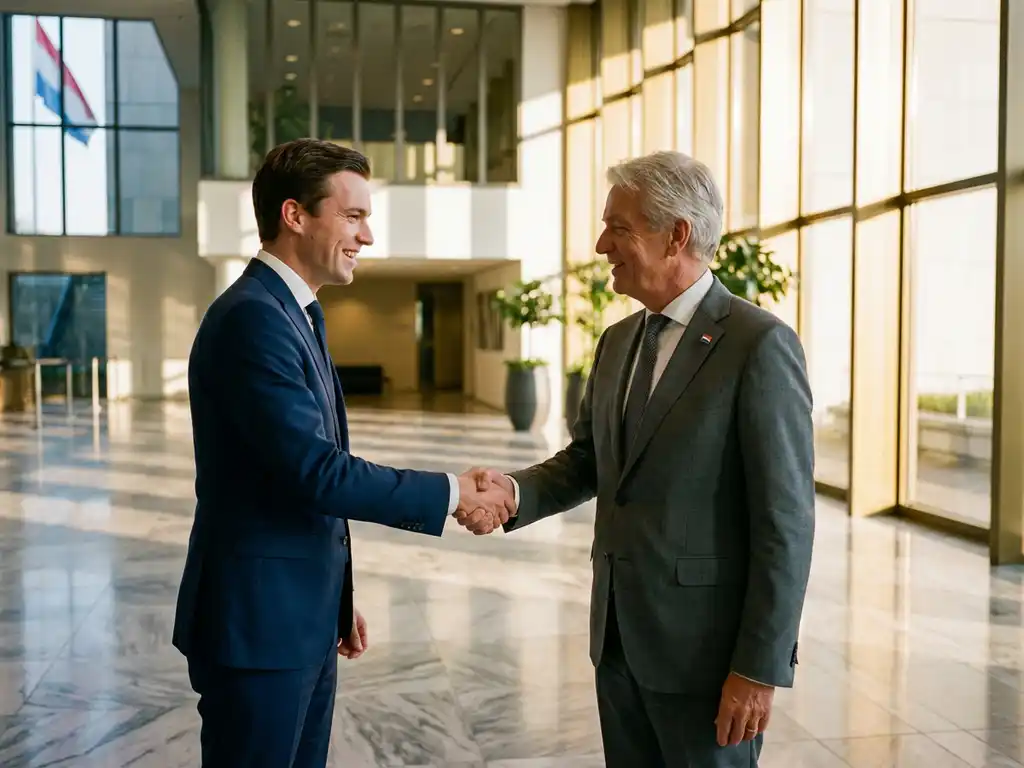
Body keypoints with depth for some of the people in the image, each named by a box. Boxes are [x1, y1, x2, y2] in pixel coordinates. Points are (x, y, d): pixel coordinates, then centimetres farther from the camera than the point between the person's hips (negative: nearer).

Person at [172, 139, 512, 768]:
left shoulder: (296, 312, 12)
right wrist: (450, 495, -17)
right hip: (257, 621, -9)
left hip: (303, 616, 9)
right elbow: (316, 471, -25)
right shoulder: (251, 317, -19)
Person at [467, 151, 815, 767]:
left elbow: (786, 520, -16)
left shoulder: (760, 344, -15)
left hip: (706, 644, -7)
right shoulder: (618, 343, 9)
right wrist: (515, 491, -7)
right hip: (619, 635, 7)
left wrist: (760, 667, -16)